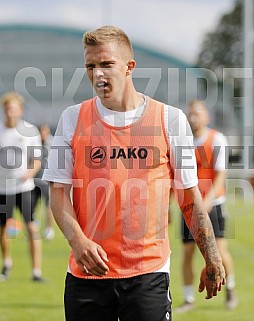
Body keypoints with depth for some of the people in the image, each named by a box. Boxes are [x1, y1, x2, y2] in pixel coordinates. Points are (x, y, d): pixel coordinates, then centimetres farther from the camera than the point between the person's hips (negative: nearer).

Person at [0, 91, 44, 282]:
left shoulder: (31, 131, -2)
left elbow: (37, 161, 1)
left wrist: (30, 172, -18)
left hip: (25, 187, -2)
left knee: (32, 228, -12)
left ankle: (37, 271, -8)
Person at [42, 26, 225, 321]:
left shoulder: (170, 119, 3)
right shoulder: (73, 119, 5)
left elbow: (190, 196, 8)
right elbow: (58, 191, 3)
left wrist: (212, 261, 6)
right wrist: (78, 241, -14)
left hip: (149, 272, -1)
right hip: (86, 272, 1)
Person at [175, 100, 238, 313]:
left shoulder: (217, 140, -7)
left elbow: (220, 174, -13)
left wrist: (209, 199, -26)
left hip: (212, 204, -3)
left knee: (220, 249, -8)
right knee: (187, 252, -1)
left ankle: (230, 288, 16)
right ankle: (188, 299, 8)